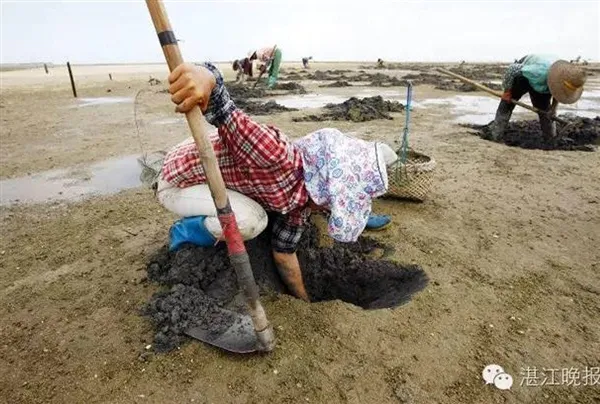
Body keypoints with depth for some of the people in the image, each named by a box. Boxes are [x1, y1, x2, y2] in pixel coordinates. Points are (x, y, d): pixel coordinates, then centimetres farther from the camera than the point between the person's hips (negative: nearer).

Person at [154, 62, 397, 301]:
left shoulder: (302, 197, -5)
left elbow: (284, 253, 5)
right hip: (176, 181, -8)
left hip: (209, 176, 8)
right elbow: (223, 111, -42)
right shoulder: (276, 157, -35)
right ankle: (191, 230, 3)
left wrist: (305, 300, 12)